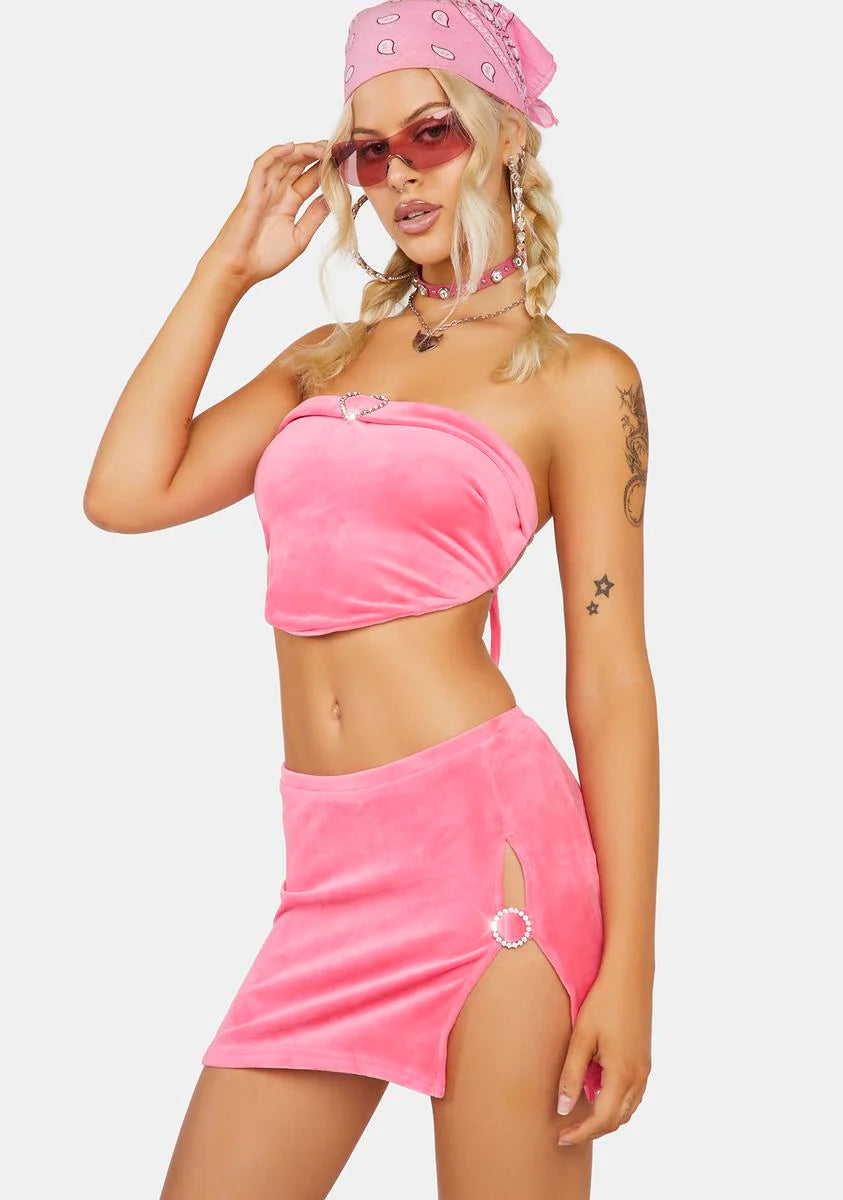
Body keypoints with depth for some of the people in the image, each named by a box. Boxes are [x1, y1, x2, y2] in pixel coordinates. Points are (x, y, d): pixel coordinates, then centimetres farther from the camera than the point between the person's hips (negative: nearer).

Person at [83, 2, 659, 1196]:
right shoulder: (325, 358, 18)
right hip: (333, 866, 5)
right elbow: (128, 492, 5)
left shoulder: (578, 378, 2)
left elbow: (611, 681, -3)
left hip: (488, 831, -5)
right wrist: (227, 269, 10)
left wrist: (628, 969, -9)